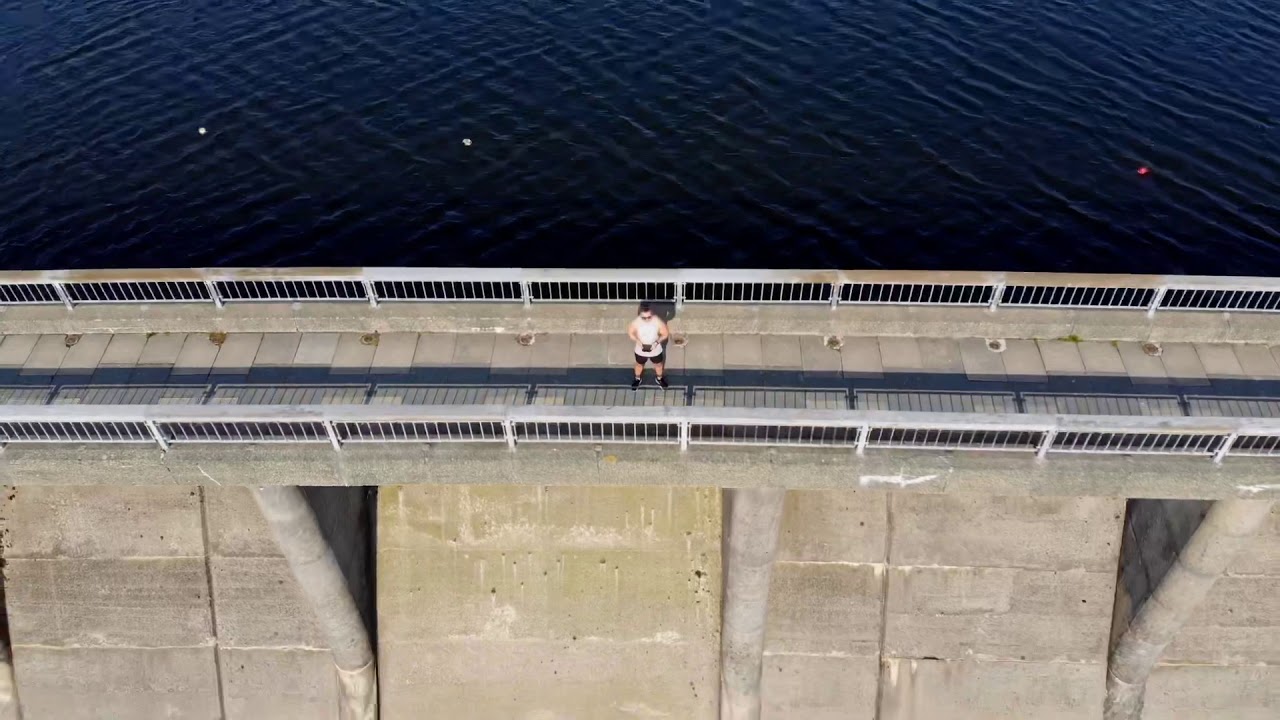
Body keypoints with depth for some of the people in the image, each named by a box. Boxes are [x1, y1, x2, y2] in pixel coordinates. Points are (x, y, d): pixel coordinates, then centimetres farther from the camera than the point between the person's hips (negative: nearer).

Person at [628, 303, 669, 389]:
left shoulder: (658, 321, -30)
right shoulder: (636, 322, -28)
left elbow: (665, 334, -15)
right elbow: (630, 333, -11)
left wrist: (657, 342, -28)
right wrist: (638, 342, -24)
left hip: (655, 350, 0)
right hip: (640, 350, 0)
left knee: (658, 365, 28)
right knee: (639, 365, 28)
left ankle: (660, 378, 58)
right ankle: (637, 379, 58)